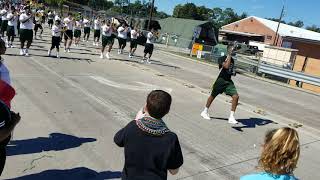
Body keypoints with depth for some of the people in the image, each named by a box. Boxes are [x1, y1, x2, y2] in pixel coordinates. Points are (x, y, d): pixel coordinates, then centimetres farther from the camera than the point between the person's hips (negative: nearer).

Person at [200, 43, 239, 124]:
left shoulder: (232, 60, 11)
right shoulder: (222, 58, -10)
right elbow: (226, 66, -29)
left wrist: (233, 72, 4)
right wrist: (229, 56, -23)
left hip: (229, 81, 5)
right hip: (221, 80, -5)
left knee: (236, 96, -14)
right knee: (213, 96, 11)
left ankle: (231, 117, -7)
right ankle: (205, 112, 34)